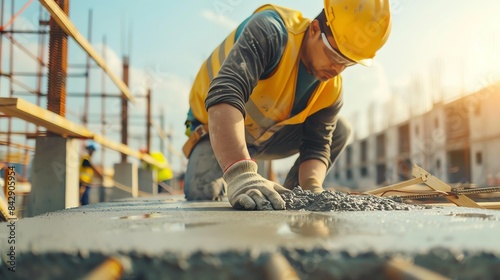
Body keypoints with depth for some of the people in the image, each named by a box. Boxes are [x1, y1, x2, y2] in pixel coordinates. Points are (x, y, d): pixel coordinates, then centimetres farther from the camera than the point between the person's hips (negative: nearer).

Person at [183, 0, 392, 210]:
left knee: (339, 130, -4)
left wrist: (311, 187, -38)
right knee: (201, 194, -30)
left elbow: (316, 147, -14)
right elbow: (224, 96, -47)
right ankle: (226, 181, 6)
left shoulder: (332, 89, -13)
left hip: (267, 136, 6)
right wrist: (240, 175, -61)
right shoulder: (269, 33, -34)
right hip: (215, 129, -5)